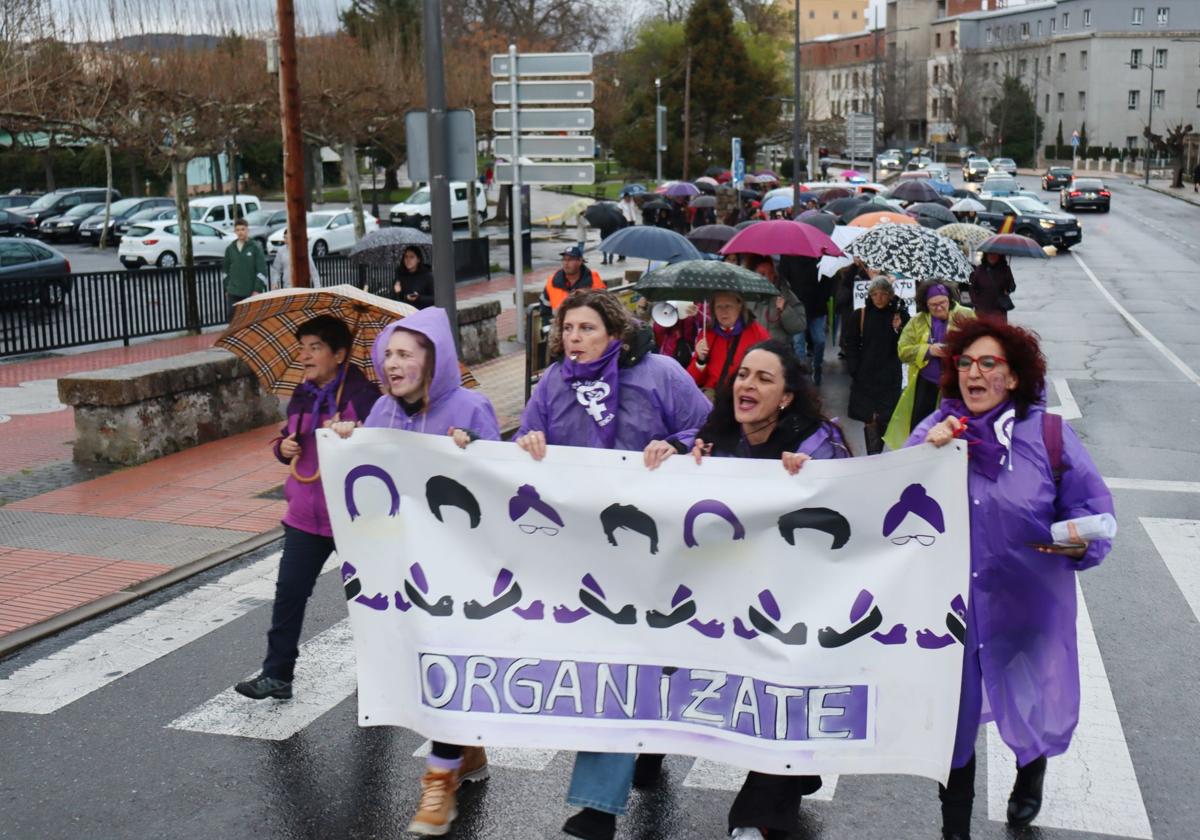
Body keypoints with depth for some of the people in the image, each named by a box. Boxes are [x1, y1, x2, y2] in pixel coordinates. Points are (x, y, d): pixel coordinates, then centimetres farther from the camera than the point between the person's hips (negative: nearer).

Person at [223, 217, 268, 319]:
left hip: (251, 292, -3)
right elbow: (226, 270, 17)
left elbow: (262, 270, -8)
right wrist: (227, 289, 14)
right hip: (233, 292, 3)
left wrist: (258, 289, -13)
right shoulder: (230, 248, 8)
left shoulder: (256, 247, -4)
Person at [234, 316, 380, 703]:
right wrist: (284, 447, 0)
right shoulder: (301, 397, 8)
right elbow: (290, 437, 21)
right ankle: (277, 674, 14)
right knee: (289, 591, 5)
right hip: (305, 516, 6)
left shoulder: (361, 394, -13)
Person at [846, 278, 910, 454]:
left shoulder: (900, 316, 2)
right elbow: (851, 347, 3)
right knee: (870, 419, -3)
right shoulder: (860, 316, 1)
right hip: (865, 377, 0)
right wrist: (854, 372, -5)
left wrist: (898, 330, -14)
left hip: (890, 378, 0)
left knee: (884, 418, -4)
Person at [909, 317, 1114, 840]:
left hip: (1026, 604, -1)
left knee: (1034, 708, 12)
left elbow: (1093, 510, -2)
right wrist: (926, 454, -20)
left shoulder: (1049, 436, -8)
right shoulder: (935, 428, -2)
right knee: (951, 714, 10)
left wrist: (1081, 541, -23)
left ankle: (1030, 775, 51)